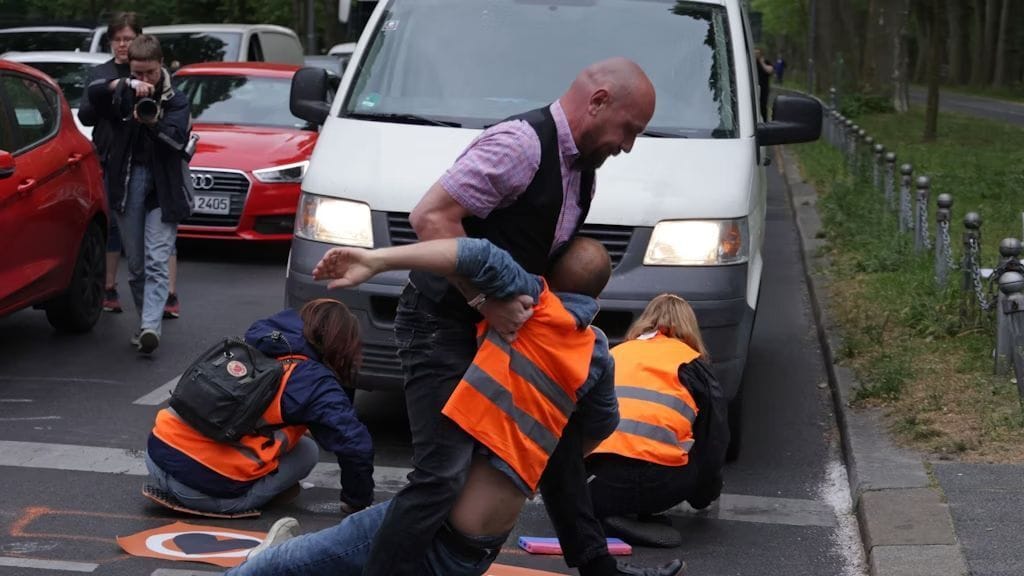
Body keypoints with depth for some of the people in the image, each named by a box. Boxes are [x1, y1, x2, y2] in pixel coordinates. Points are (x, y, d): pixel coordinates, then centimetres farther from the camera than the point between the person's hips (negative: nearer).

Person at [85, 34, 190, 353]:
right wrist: (125, 84, -30)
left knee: (157, 262, -13)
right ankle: (145, 323, 19)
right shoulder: (121, 97, 8)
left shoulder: (175, 101, 5)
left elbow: (176, 139, -11)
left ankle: (151, 327, -24)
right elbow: (94, 91, -13)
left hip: (163, 186, -2)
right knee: (135, 264, 8)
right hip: (127, 183, 3)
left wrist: (153, 124, -31)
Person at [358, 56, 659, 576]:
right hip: (441, 323, -10)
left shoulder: (581, 168, 10)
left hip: (497, 323, 10)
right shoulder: (521, 143, -21)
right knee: (443, 471, -17)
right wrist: (487, 300, -26)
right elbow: (430, 217, -27)